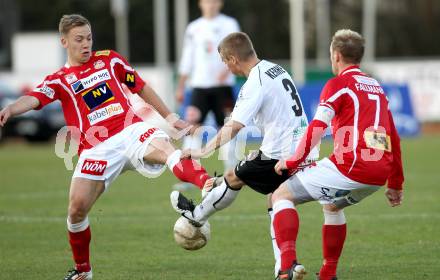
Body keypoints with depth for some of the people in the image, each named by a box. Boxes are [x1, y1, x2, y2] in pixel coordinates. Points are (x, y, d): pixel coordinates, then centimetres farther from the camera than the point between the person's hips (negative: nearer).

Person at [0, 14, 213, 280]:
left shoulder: (109, 60, 16)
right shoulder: (60, 80, 9)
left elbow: (142, 88, 24)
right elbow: (34, 99, -10)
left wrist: (170, 118, 23)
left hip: (131, 131, 1)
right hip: (97, 147, 0)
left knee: (165, 148, -32)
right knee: (77, 208, -10)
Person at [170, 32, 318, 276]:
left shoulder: (254, 84, -16)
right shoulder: (276, 70, 13)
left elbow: (233, 127, -26)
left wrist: (203, 152, -26)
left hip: (281, 154, -8)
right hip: (307, 153, 8)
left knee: (234, 177, 11)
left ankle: (198, 215, 31)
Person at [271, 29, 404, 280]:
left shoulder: (339, 84, 0)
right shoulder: (376, 87, 23)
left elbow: (317, 127, -11)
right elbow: (394, 138, 25)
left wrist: (293, 162, -4)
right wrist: (396, 183, 31)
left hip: (350, 167, -8)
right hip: (379, 175, 8)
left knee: (282, 196, 2)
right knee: (332, 206, 36)